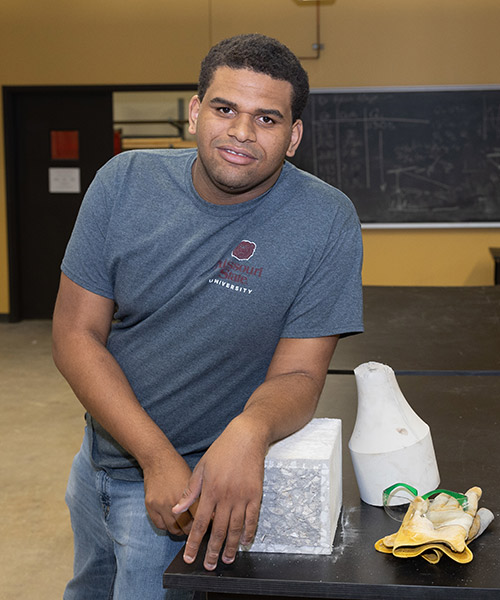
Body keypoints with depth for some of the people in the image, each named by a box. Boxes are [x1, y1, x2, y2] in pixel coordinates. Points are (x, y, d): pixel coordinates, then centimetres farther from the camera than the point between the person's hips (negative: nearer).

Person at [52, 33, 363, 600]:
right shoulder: (125, 182, -13)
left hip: (203, 488, -5)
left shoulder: (326, 223, -21)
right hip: (101, 456, 5)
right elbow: (76, 335, -13)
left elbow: (298, 373, -19)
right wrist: (157, 457, -25)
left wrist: (248, 431, -43)